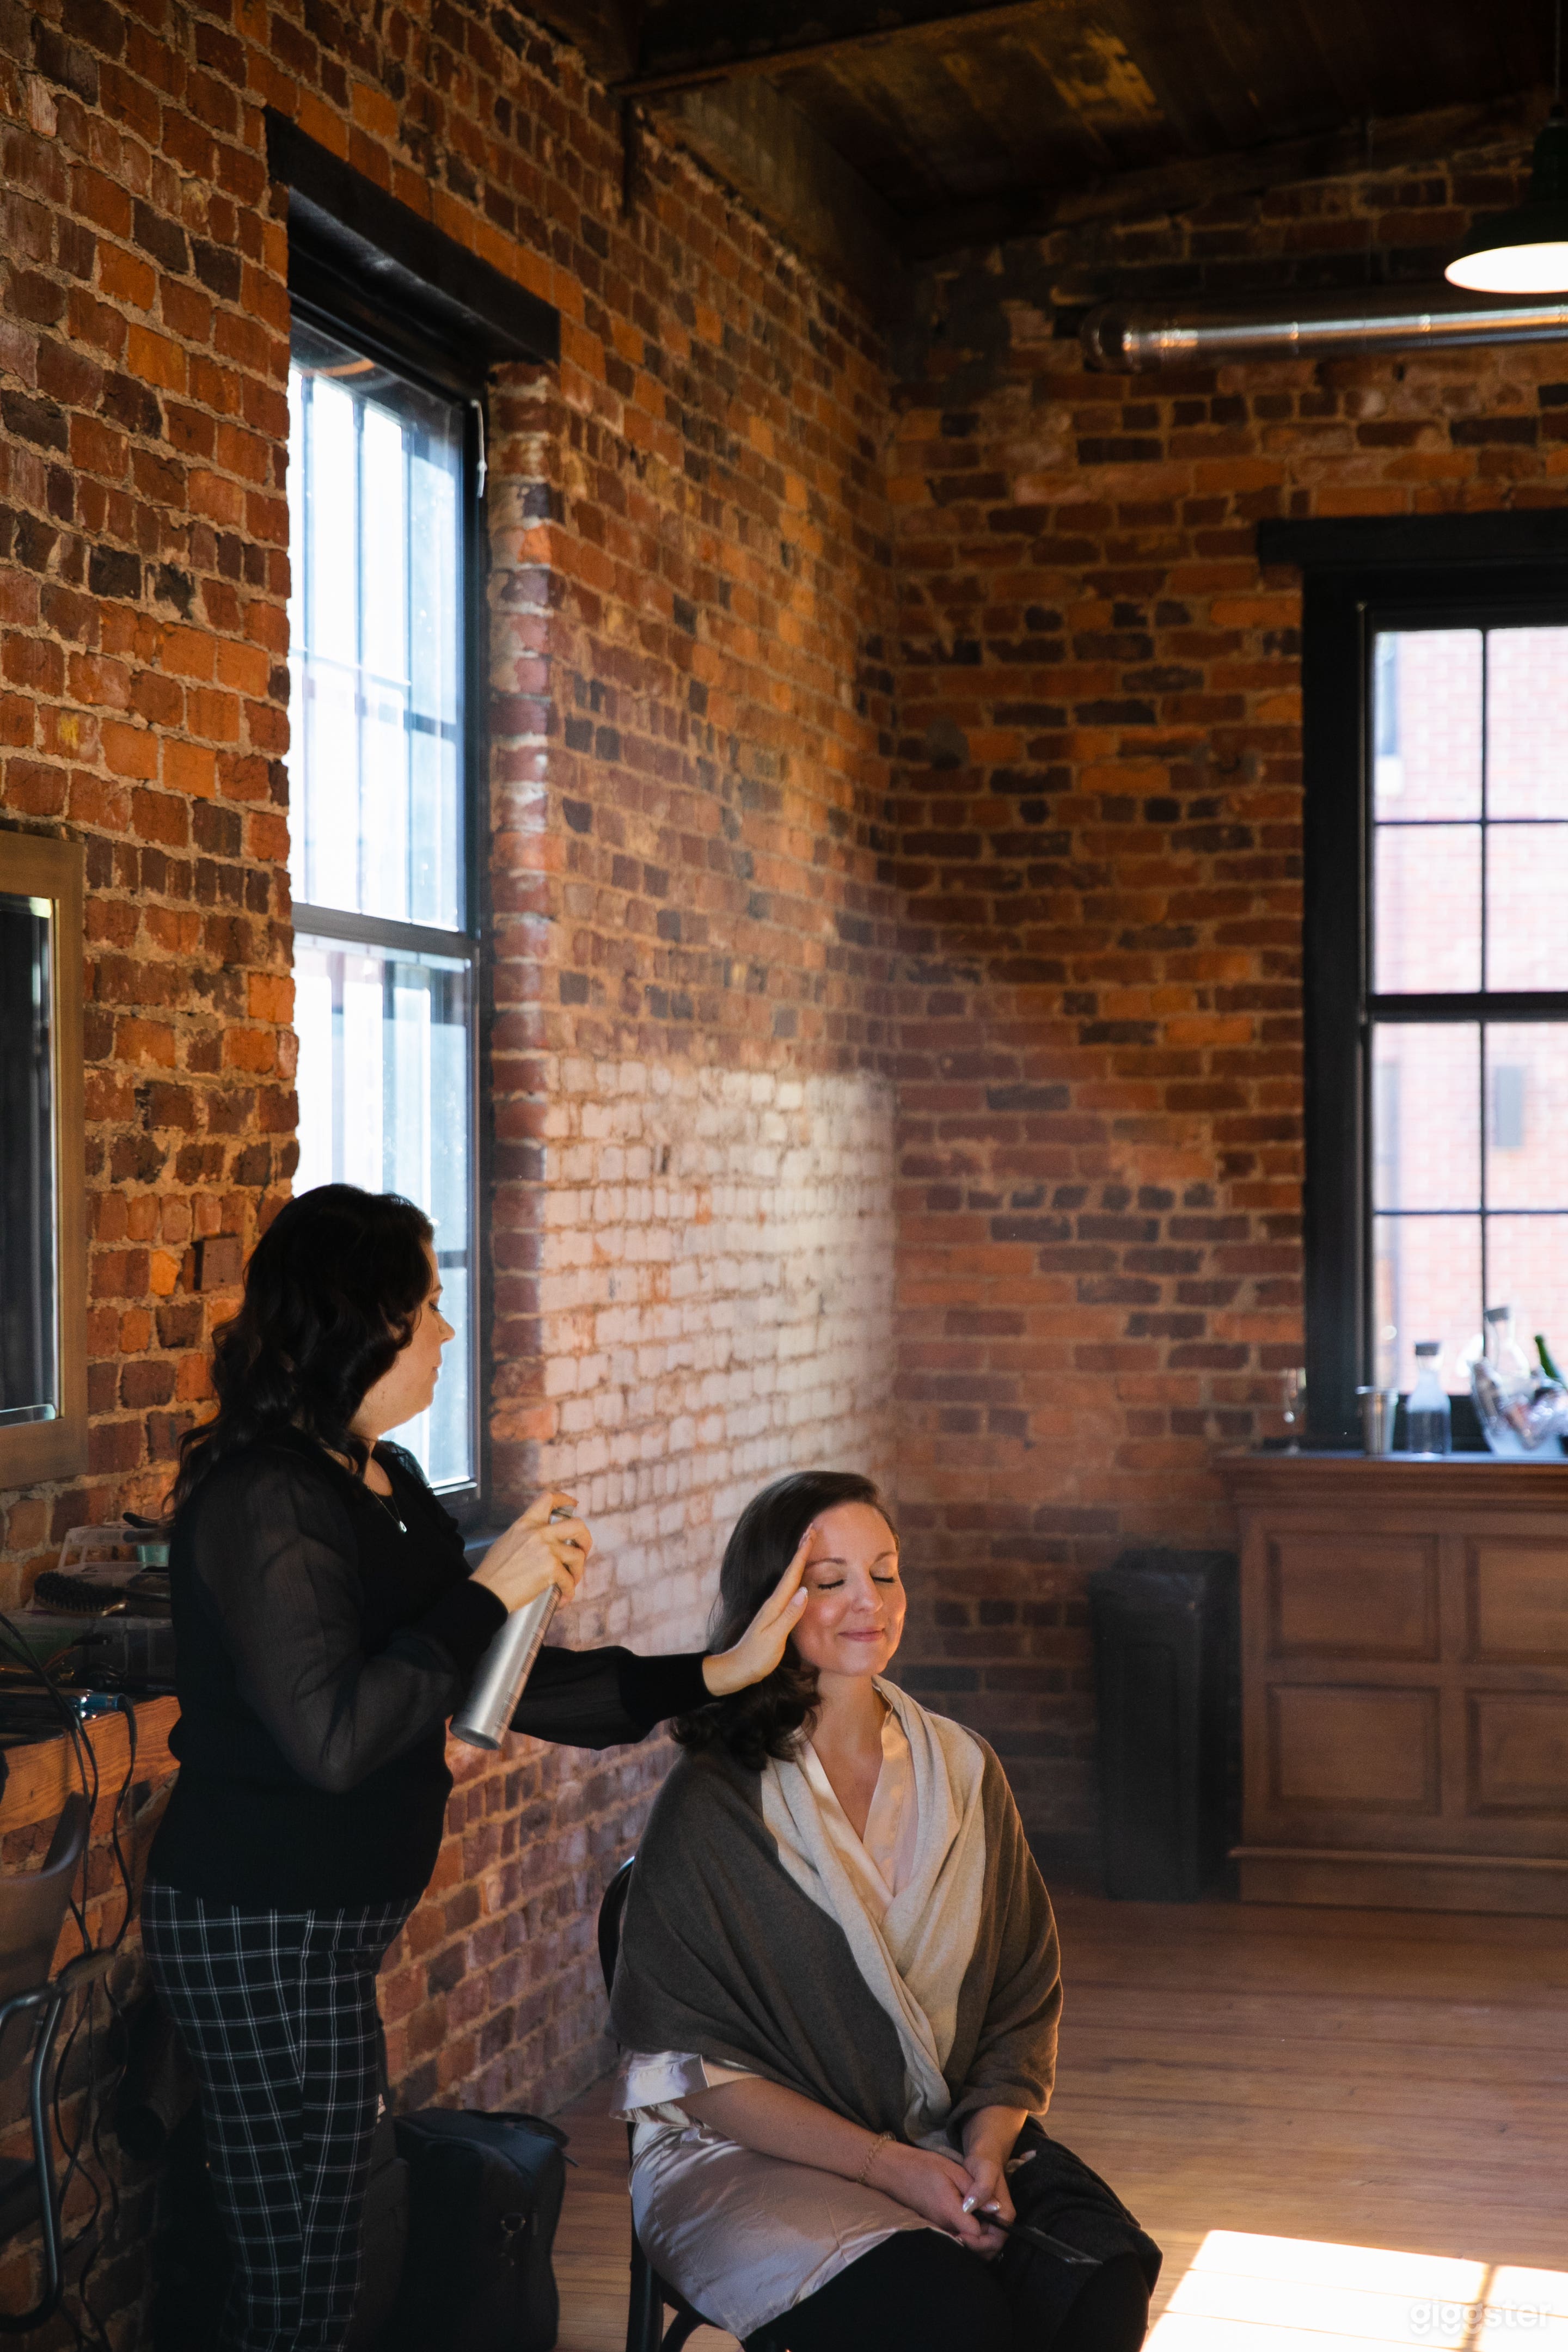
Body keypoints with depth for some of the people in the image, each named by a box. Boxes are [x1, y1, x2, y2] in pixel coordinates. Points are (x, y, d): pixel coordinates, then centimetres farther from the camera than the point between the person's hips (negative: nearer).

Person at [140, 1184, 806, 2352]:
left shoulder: (388, 1485, 12)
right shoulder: (264, 1500, -18)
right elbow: (332, 1738, -26)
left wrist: (710, 1676, 11)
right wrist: (489, 1591, -20)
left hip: (326, 1925, 9)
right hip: (261, 1928, -9)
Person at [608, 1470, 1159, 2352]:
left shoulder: (963, 1774, 8)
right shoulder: (714, 1806, -7)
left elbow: (1026, 2001, 9)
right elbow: (699, 2069, -8)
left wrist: (987, 2150, -9)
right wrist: (886, 2164, -17)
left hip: (955, 2139, 5)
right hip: (755, 2153, -4)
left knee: (1103, 2277, -24)